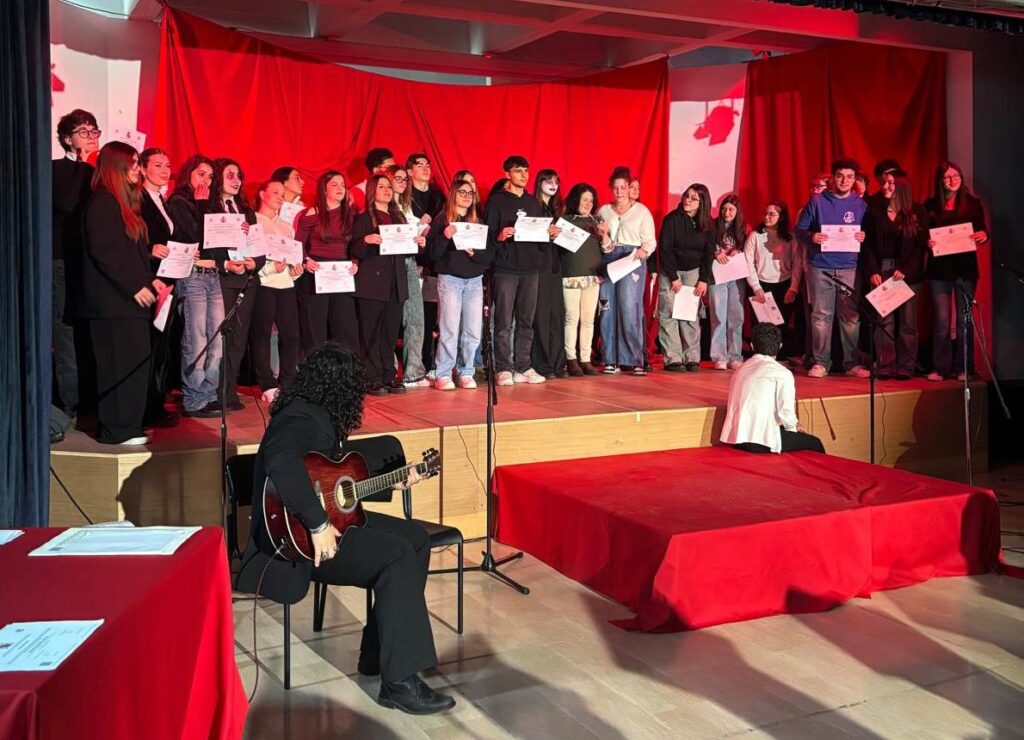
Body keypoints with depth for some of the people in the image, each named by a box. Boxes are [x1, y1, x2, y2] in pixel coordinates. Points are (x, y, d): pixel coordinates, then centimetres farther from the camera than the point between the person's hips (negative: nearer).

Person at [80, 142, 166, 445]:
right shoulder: (103, 202, -9)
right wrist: (135, 287, -17)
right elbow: (102, 251, -18)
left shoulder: (123, 202, 20)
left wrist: (151, 279, 11)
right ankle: (116, 430, 0)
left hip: (128, 298, 9)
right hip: (113, 300, -9)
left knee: (135, 363, 8)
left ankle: (126, 427, 14)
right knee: (119, 365, -7)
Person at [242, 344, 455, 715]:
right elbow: (282, 464, -43)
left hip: (329, 519, 11)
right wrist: (319, 525, -40)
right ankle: (399, 681, -18)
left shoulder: (321, 416, 10)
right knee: (398, 556, -24)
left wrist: (391, 482, 21)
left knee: (416, 538, 7)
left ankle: (379, 651, 13)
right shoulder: (302, 418, -21)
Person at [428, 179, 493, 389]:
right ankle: (443, 375, -1)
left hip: (474, 281, 4)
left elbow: (489, 255, 8)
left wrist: (474, 253, -11)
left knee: (473, 331, 1)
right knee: (450, 330, -7)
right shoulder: (442, 221, 3)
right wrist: (445, 236, -19)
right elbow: (432, 253, -5)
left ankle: (466, 373, 11)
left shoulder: (478, 222, 14)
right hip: (450, 279, -4)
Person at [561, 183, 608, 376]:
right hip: (571, 277, -4)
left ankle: (585, 359, 8)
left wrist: (604, 235, -6)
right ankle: (571, 359, 2)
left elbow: (607, 248, 12)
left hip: (593, 276, 4)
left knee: (588, 320, 4)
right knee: (572, 319, -5)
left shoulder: (595, 222, 14)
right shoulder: (565, 221, 2)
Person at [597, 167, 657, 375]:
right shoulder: (603, 211, 15)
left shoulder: (641, 210, 8)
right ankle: (611, 360, 3)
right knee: (607, 310, -2)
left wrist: (643, 251, -16)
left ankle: (634, 360, -4)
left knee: (629, 310, -9)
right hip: (607, 259, 3)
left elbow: (650, 240, 3)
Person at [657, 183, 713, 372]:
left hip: (693, 272, 3)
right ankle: (672, 359, -7)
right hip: (670, 271, -2)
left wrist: (704, 279, -5)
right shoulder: (672, 219, -11)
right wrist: (673, 277, -14)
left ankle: (692, 358, 0)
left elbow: (708, 253, 3)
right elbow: (664, 249, -12)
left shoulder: (707, 225, -1)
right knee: (669, 314, -7)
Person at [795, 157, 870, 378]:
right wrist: (811, 236, -16)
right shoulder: (817, 202, 4)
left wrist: (864, 237, -9)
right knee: (821, 316, 0)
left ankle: (853, 363, 9)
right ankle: (820, 362, 6)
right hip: (820, 267, -1)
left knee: (851, 316, 2)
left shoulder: (861, 205, 9)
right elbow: (800, 229, 5)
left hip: (849, 269, 2)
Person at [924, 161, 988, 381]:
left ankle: (963, 369, 9)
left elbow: (982, 231, 7)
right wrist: (926, 243, -15)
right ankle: (940, 368, 4)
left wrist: (983, 235, -15)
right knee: (941, 320, -2)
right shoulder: (930, 206, 5)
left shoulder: (972, 203, 5)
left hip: (965, 267, 0)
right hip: (939, 268, 0)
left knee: (964, 320, 4)